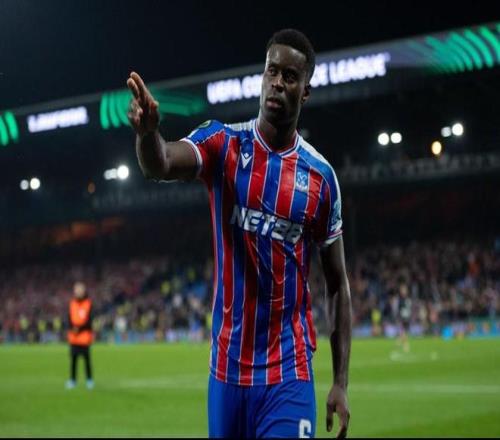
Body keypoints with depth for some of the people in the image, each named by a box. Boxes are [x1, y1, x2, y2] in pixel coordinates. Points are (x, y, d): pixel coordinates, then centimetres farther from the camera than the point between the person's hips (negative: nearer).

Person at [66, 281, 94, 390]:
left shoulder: (88, 304, -2)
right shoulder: (72, 304, 9)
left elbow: (89, 321, -7)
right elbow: (70, 319, 8)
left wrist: (79, 329, -17)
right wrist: (72, 329, -10)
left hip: (85, 336, -3)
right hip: (73, 337, 3)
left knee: (87, 358, -2)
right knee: (73, 359, 2)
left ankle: (89, 380, 8)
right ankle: (72, 380, 9)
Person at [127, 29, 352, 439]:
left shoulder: (321, 175, 0)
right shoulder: (224, 144, -1)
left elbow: (338, 285, 6)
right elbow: (161, 165, -23)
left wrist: (341, 383, 0)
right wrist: (147, 131, -47)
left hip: (288, 375, -1)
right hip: (227, 367, 1)